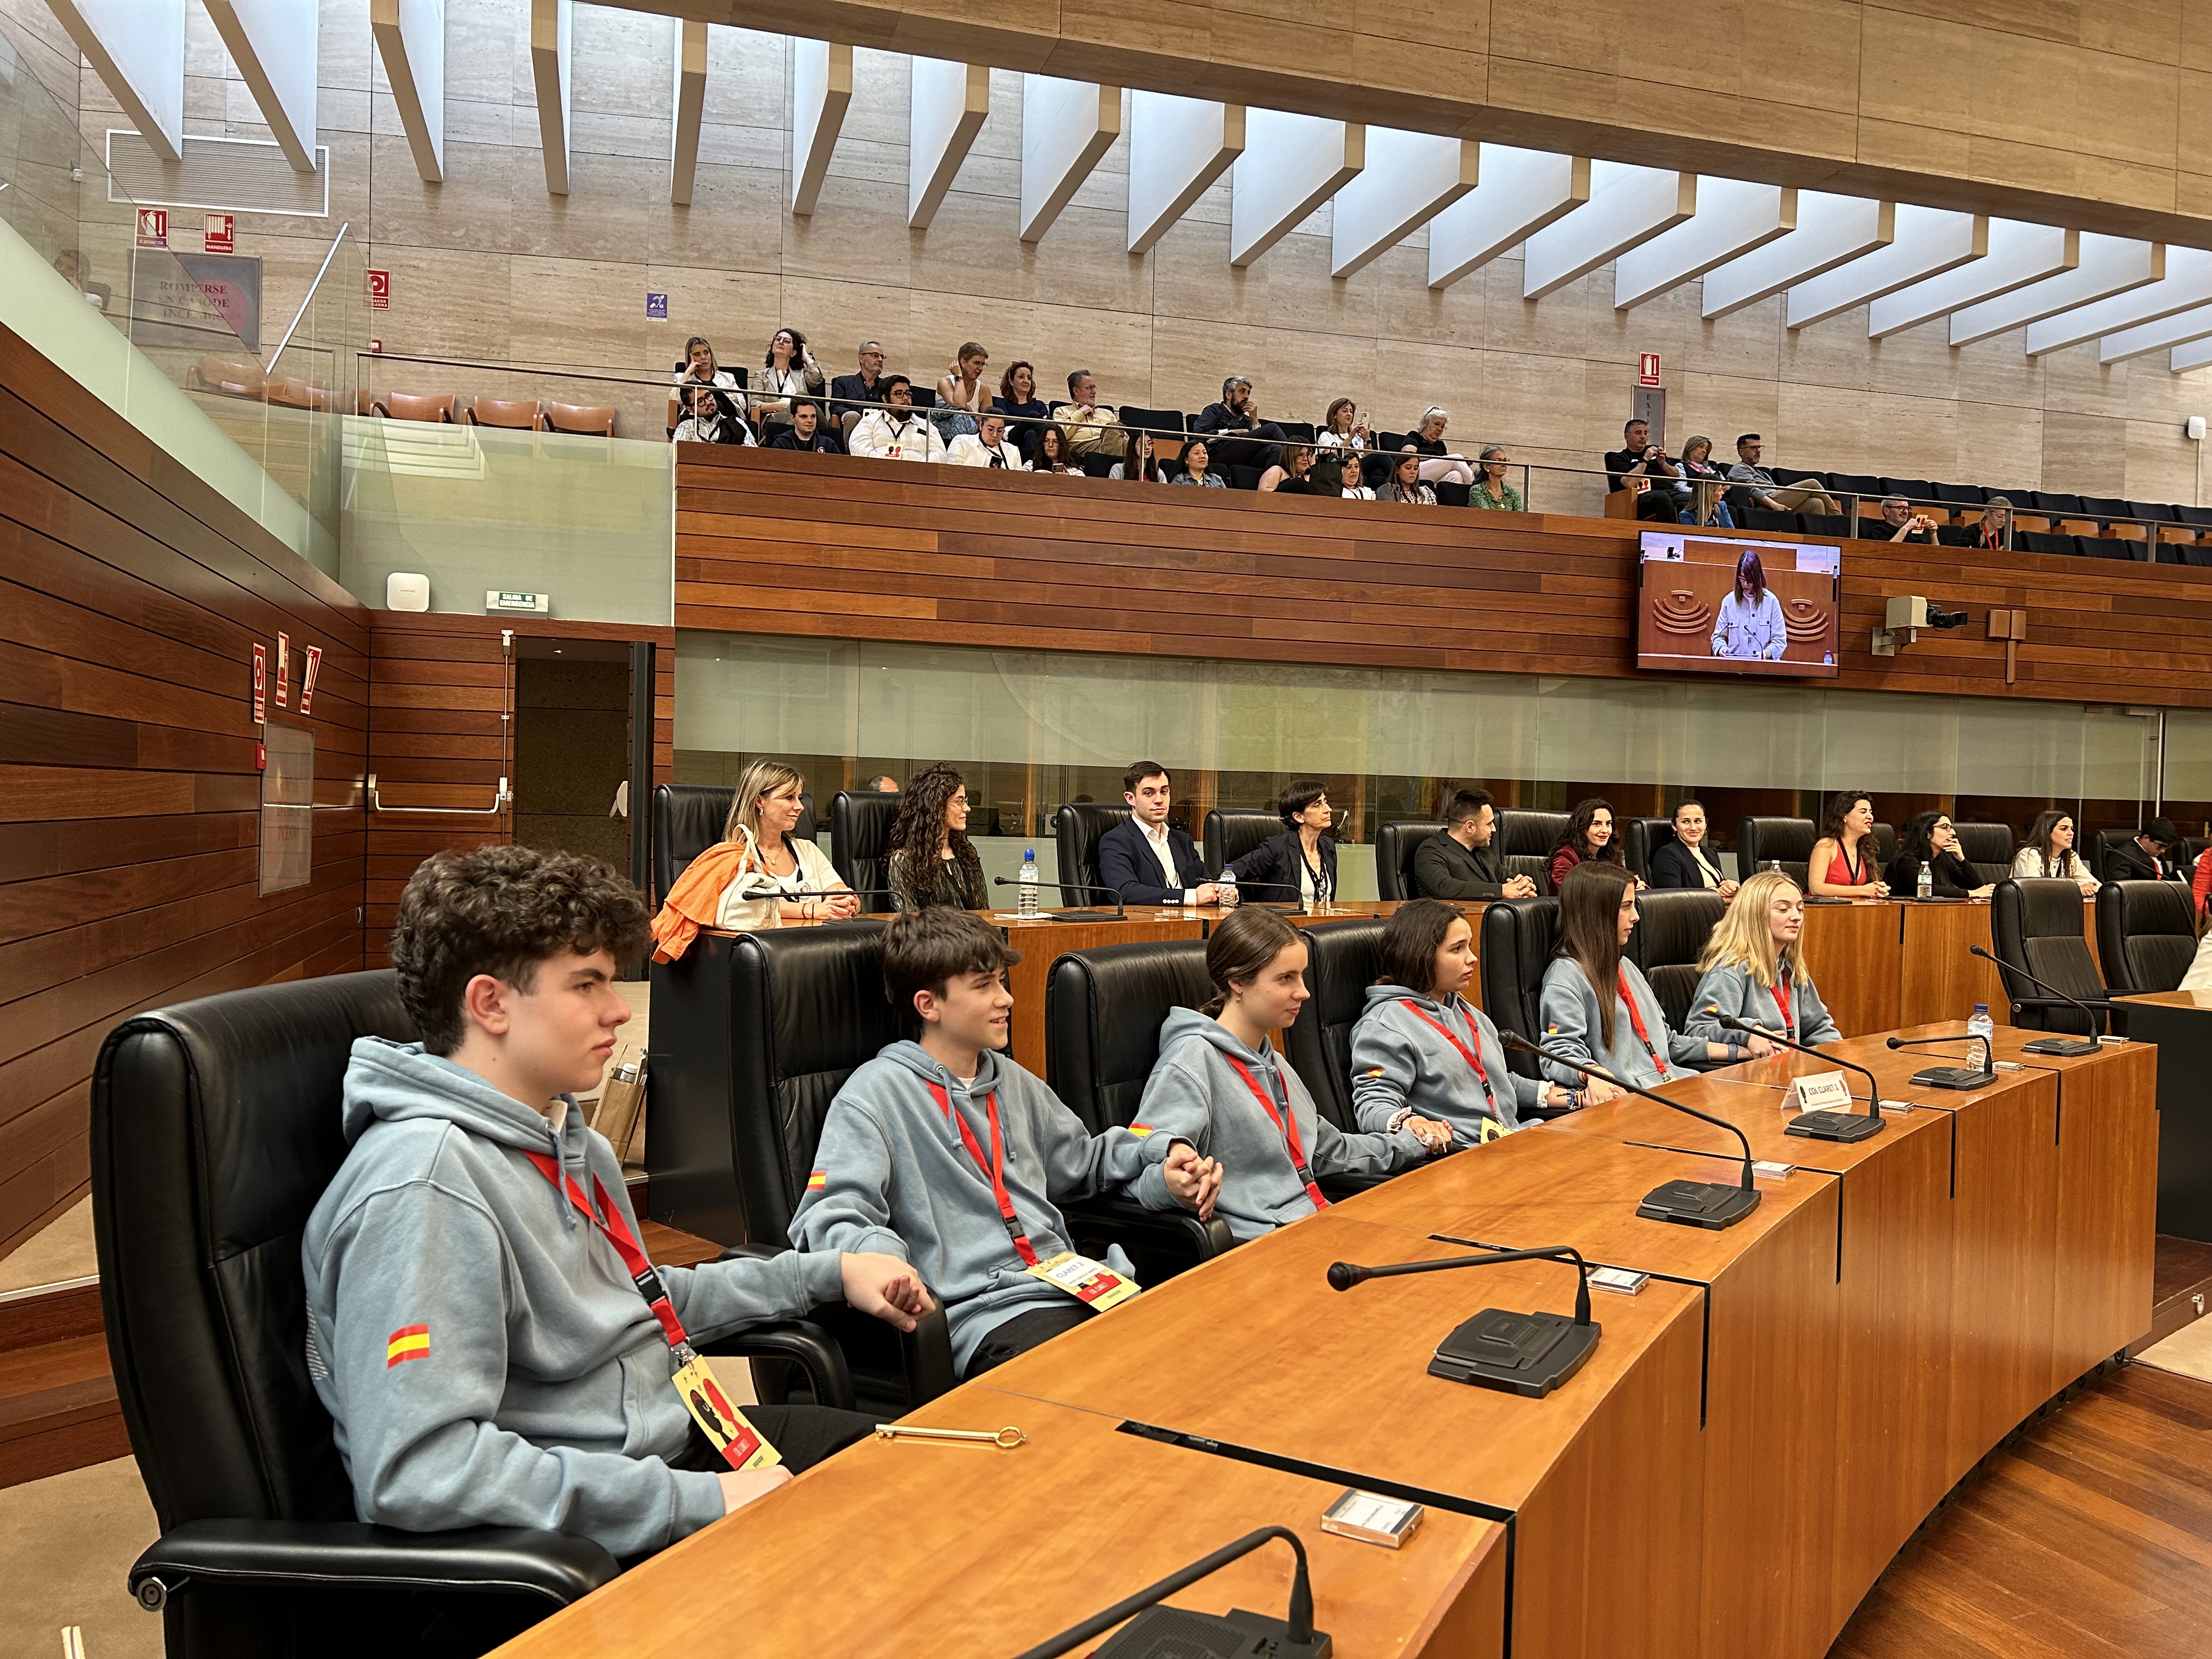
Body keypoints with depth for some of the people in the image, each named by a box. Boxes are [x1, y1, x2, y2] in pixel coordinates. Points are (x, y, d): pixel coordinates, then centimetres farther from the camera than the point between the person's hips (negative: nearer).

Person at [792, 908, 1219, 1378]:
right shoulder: (876, 1094, -1)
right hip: (982, 1316, -7)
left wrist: (1166, 1156, 20)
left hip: (1072, 1291, 8)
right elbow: (827, 1219, -11)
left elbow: (1083, 1157, 38)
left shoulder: (1011, 1080, 23)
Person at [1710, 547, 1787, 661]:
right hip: (1733, 664, 2)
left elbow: (1780, 640, 6)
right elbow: (1719, 636, 15)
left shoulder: (1771, 601, 5)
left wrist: (1766, 653, -12)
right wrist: (1722, 647, -6)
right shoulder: (1729, 601, 8)